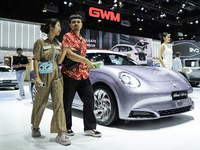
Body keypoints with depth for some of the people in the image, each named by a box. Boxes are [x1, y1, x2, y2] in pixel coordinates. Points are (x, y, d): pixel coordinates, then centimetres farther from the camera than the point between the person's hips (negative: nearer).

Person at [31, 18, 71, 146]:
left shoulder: (59, 44, 13)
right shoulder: (41, 42, -3)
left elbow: (59, 61, 6)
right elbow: (36, 60, -6)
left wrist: (66, 49, -5)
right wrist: (37, 76, -14)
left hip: (57, 75, 4)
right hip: (44, 75, -4)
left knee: (59, 103, -5)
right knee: (40, 103, 9)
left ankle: (61, 134, -3)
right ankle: (35, 127, 35)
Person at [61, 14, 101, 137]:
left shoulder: (83, 40, 20)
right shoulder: (67, 36, -3)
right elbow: (69, 54, -18)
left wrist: (89, 66, 12)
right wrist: (86, 61, -19)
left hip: (83, 75, 7)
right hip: (70, 74, -6)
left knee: (89, 99, 4)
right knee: (67, 103, 4)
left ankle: (90, 127, 15)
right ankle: (67, 127, 22)